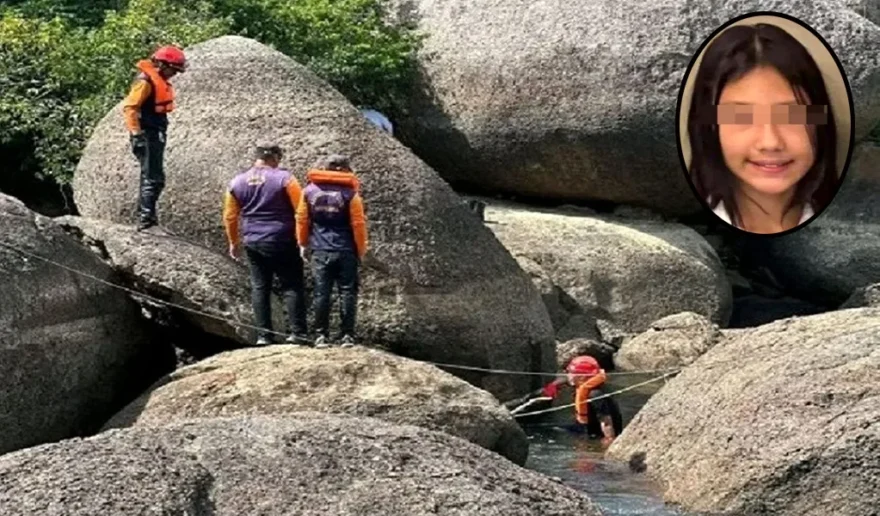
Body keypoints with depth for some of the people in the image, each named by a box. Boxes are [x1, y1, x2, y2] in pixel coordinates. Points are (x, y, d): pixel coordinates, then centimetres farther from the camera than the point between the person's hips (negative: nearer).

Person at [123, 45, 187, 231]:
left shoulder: (160, 81, 14)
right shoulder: (146, 81, -16)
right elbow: (129, 107, -22)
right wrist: (136, 133, -26)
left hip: (156, 136, 10)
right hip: (147, 136, -10)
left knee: (151, 177, 17)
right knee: (154, 179, -14)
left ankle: (145, 215, 26)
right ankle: (146, 218, -17)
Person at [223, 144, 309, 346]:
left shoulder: (237, 183, 6)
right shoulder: (284, 178, -8)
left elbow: (229, 216, 13)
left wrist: (234, 243, 24)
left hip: (253, 244, 4)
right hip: (283, 242, -4)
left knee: (259, 288, 9)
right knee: (292, 286, 1)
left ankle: (264, 335, 6)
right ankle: (298, 332, -5)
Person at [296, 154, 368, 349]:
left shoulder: (309, 191, 2)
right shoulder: (350, 193, -6)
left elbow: (302, 219, 8)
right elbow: (358, 224, -4)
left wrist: (303, 244, 21)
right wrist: (361, 250, 7)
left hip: (320, 251, 2)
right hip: (345, 251, -2)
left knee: (321, 293, 5)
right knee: (347, 292, 3)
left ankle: (322, 335, 4)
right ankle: (347, 335, 1)